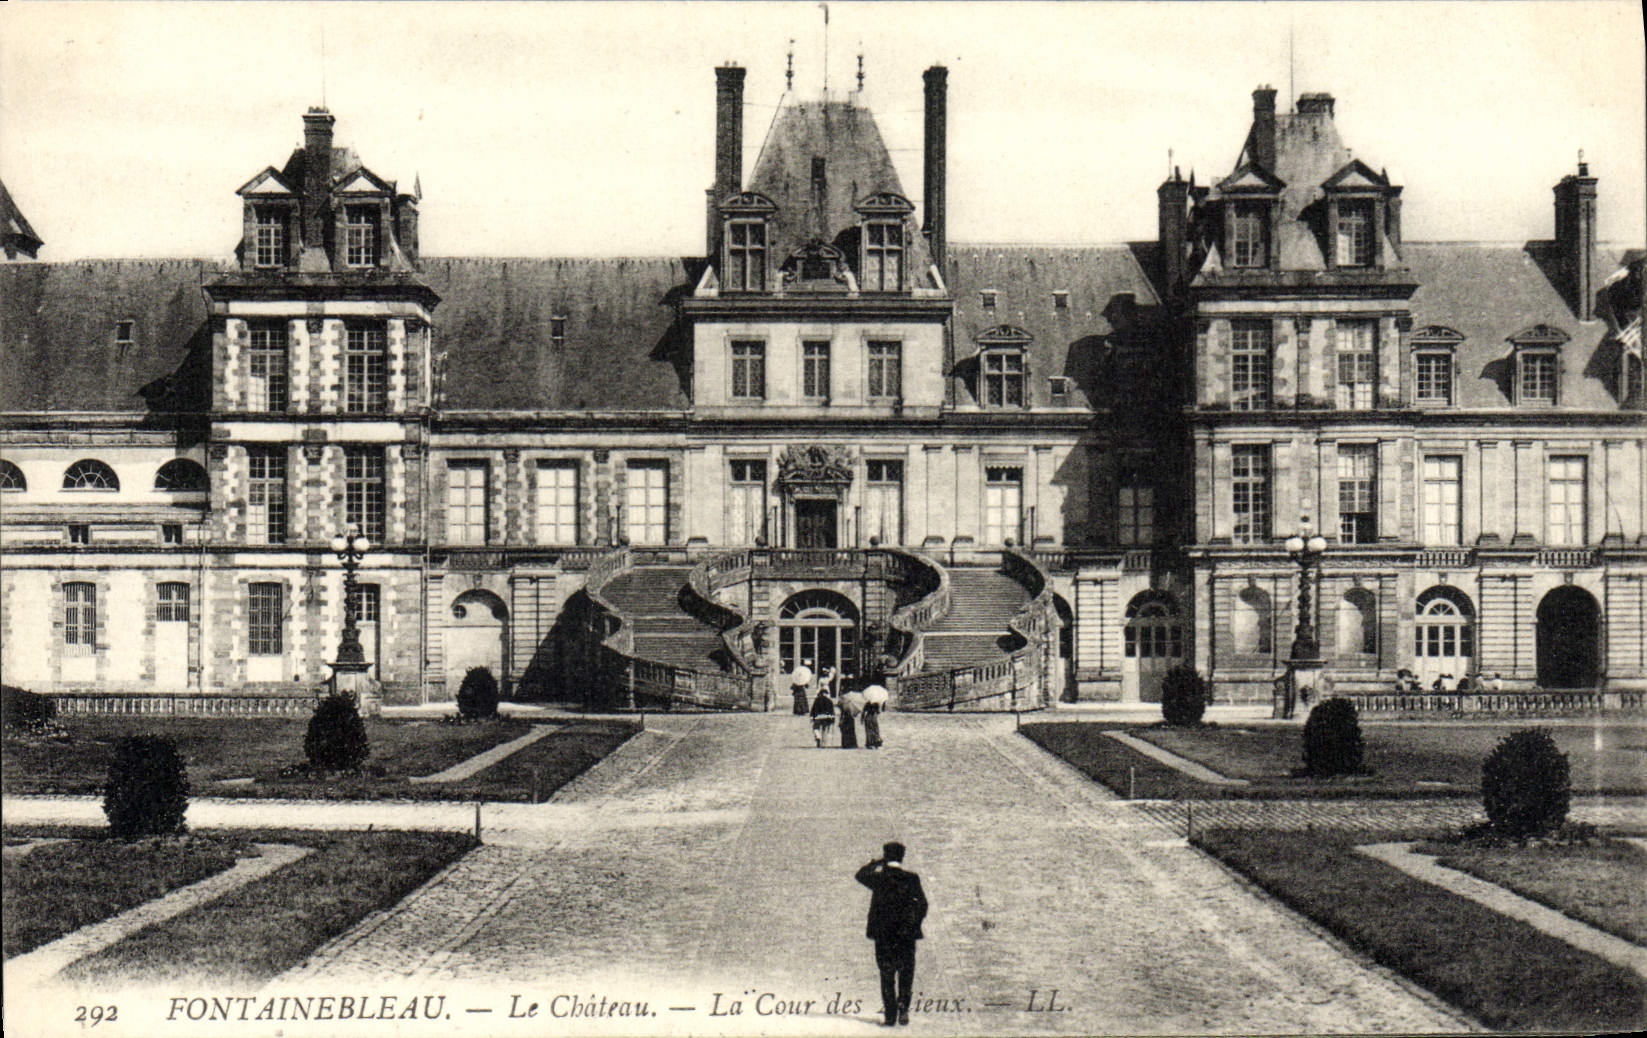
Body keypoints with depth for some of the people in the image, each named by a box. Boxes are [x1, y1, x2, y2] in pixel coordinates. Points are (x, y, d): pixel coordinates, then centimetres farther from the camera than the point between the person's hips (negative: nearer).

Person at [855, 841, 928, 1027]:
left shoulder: (878, 878, -4)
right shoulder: (911, 878, -3)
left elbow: (860, 874, 17)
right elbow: (922, 904, -4)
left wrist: (877, 861, 16)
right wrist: (915, 925, 7)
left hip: (882, 933, 0)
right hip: (906, 934, 0)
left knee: (887, 976, 7)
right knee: (906, 972, 11)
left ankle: (890, 1014, 3)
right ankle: (903, 1007, -4)